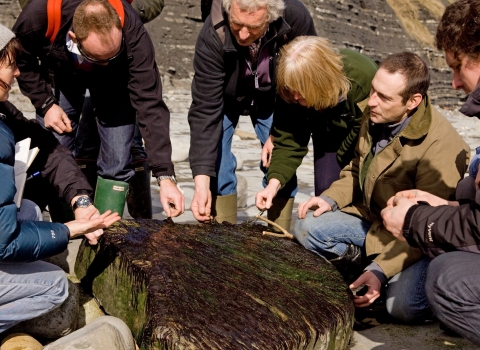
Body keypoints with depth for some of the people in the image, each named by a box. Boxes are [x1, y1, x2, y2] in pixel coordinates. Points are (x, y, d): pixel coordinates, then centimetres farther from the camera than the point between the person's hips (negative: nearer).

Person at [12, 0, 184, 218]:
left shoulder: (132, 33, -40)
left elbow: (149, 105, -40)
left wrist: (165, 176, -45)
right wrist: (45, 104, -21)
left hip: (113, 78, -1)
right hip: (60, 71, 1)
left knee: (116, 161, -13)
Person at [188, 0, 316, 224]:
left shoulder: (297, 19, -33)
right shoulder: (212, 36, -36)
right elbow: (205, 109, -36)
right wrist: (201, 180, -42)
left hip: (273, 96, 1)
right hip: (224, 95, -1)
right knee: (215, 158, -14)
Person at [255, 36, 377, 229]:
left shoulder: (363, 77, -41)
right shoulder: (292, 91, -30)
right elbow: (288, 140, -26)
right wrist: (274, 182, -39)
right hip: (330, 133, 3)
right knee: (325, 188, -9)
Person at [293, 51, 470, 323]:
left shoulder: (441, 146, -30)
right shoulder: (375, 116, -6)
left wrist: (382, 270, -34)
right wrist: (331, 198, -5)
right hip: (372, 219, 7)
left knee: (403, 305, -27)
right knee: (308, 227, -10)